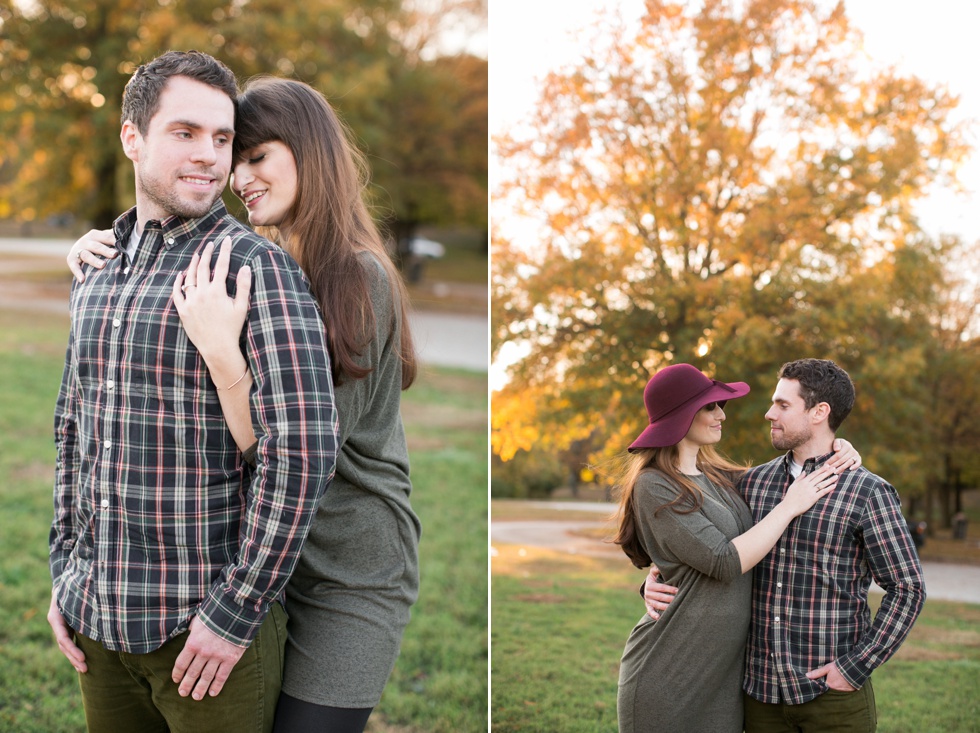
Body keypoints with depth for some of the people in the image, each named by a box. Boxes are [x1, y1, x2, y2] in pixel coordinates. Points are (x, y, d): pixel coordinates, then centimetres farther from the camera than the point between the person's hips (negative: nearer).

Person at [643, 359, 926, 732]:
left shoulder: (868, 492, -6)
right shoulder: (753, 482, 7)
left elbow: (907, 589, -6)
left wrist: (857, 667, -12)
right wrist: (658, 582, -5)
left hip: (831, 692, -4)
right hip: (761, 689, 4)